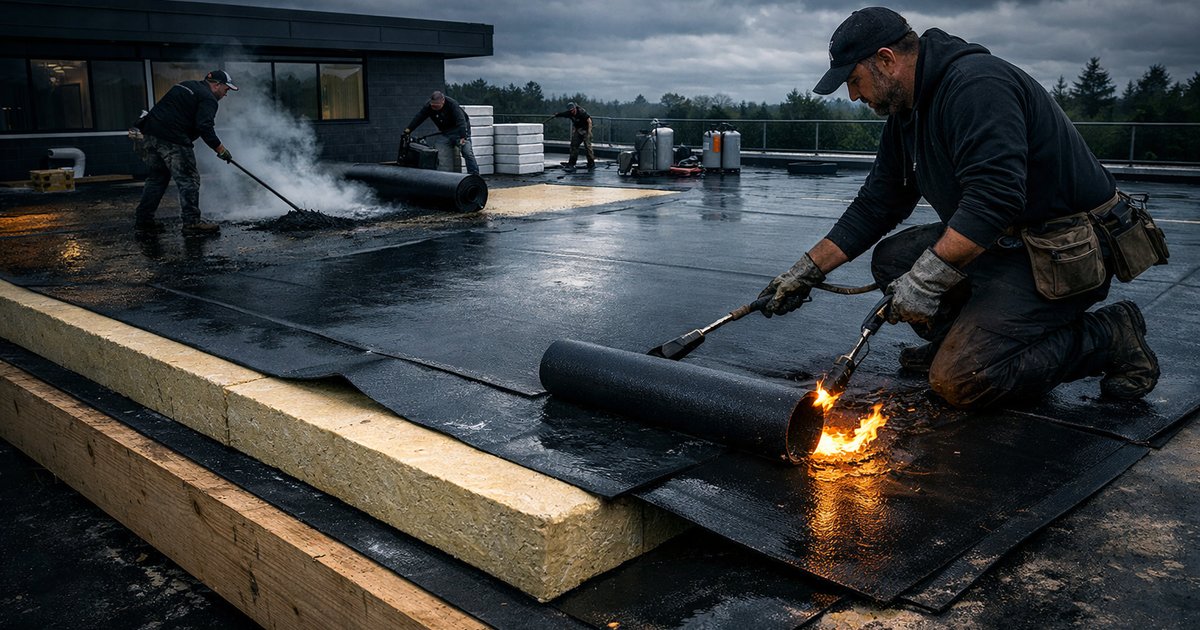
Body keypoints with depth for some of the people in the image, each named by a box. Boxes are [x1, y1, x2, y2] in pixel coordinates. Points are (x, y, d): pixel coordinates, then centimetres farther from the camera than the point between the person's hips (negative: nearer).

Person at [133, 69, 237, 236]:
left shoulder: (185, 86, 26)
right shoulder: (208, 98, -4)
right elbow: (204, 128, -16)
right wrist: (221, 150, -13)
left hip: (149, 134, 9)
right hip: (172, 140, -9)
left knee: (158, 176, 20)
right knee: (188, 179, -3)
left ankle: (142, 219, 22)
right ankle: (192, 223, -5)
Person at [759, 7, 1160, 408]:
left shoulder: (976, 84, -20)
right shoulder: (905, 116, 11)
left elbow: (995, 197, -32)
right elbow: (875, 206, 14)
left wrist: (927, 278, -32)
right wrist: (807, 271, 9)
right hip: (1006, 244, 10)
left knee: (958, 381, -18)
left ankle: (1107, 337, -3)